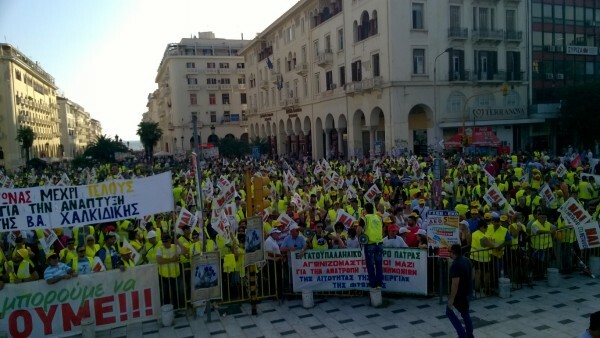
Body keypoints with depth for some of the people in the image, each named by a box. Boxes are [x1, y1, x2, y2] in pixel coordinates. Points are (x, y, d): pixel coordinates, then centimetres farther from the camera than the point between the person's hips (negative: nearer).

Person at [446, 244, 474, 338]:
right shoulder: (467, 260, 2)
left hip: (459, 293, -9)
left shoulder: (455, 265, -27)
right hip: (468, 291, 9)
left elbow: (455, 283, -28)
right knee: (465, 313, 20)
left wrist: (451, 298, -21)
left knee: (449, 311, 9)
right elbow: (472, 275, 14)